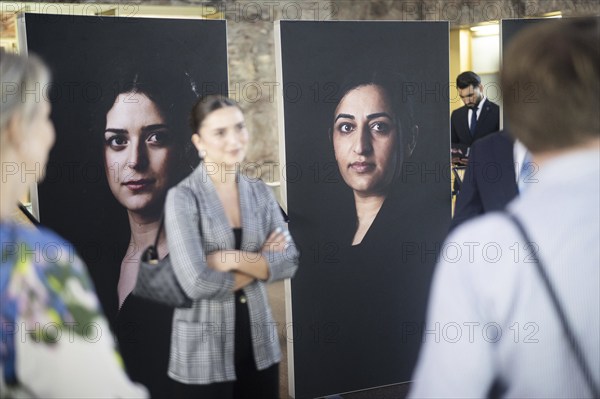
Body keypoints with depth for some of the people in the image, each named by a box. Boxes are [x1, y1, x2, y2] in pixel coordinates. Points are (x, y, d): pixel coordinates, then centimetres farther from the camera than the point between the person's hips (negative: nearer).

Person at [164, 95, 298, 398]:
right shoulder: (183, 198, -12)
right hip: (204, 353, -5)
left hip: (259, 344, 5)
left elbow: (288, 262, -3)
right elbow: (197, 283, -21)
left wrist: (235, 259, -17)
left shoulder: (260, 192, 4)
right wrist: (260, 263, -9)